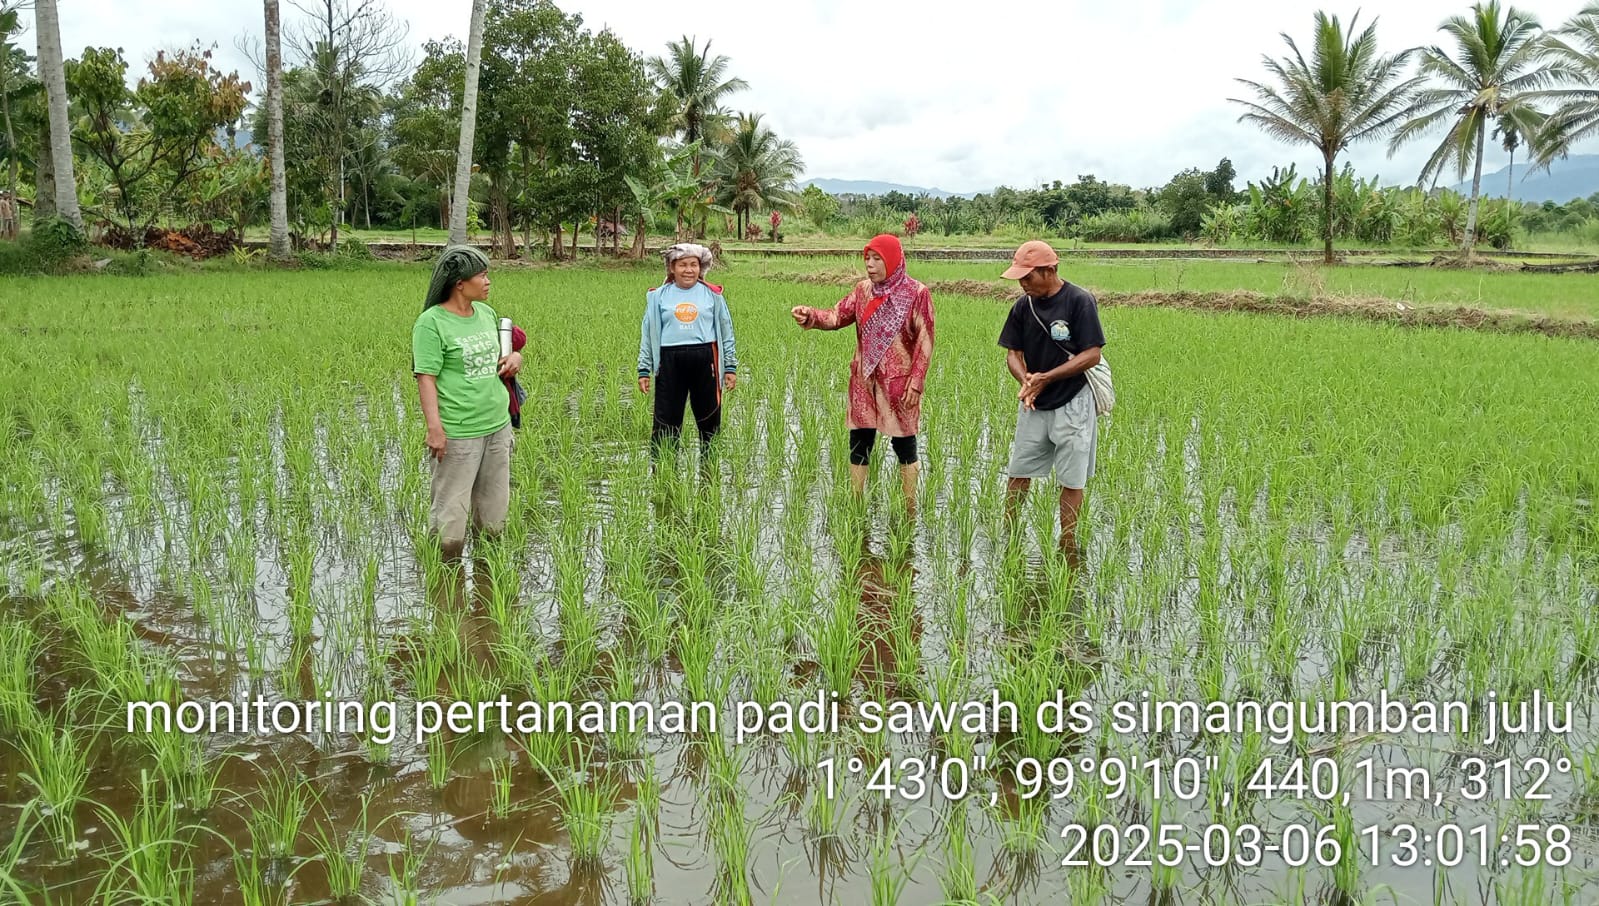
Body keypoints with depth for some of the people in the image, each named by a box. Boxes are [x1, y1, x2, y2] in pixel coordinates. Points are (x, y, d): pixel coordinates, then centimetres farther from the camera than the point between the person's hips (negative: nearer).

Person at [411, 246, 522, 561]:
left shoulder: (486, 313, 11)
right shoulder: (431, 323, -10)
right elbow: (426, 377, -15)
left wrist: (515, 357, 4)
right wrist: (434, 427, -22)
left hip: (498, 426, 7)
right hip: (458, 433, -7)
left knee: (493, 509, 15)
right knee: (450, 511, -3)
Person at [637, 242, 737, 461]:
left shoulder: (712, 295, 7)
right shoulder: (658, 296, 8)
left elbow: (726, 332, 12)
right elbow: (648, 334, 11)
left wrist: (731, 367, 8)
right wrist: (644, 370, 7)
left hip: (704, 360, 0)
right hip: (670, 361, 0)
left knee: (709, 419, 8)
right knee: (666, 420, 1)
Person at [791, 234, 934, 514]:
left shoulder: (917, 294, -9)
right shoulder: (863, 290, 6)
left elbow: (924, 342, -10)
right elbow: (837, 316, -1)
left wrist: (915, 383, -14)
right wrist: (810, 315, -21)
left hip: (898, 382, -5)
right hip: (864, 380, 5)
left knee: (904, 445, 6)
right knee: (858, 444, 8)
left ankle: (910, 510, 18)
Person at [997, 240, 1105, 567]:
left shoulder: (1080, 301, -15)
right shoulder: (1023, 306, 0)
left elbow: (1092, 355, -16)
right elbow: (1013, 353, 2)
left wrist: (1046, 378, -22)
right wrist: (1025, 381, -20)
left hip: (1072, 404, -4)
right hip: (1033, 405, 5)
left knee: (1071, 481, 4)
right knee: (1019, 473, 8)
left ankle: (1068, 549, 15)